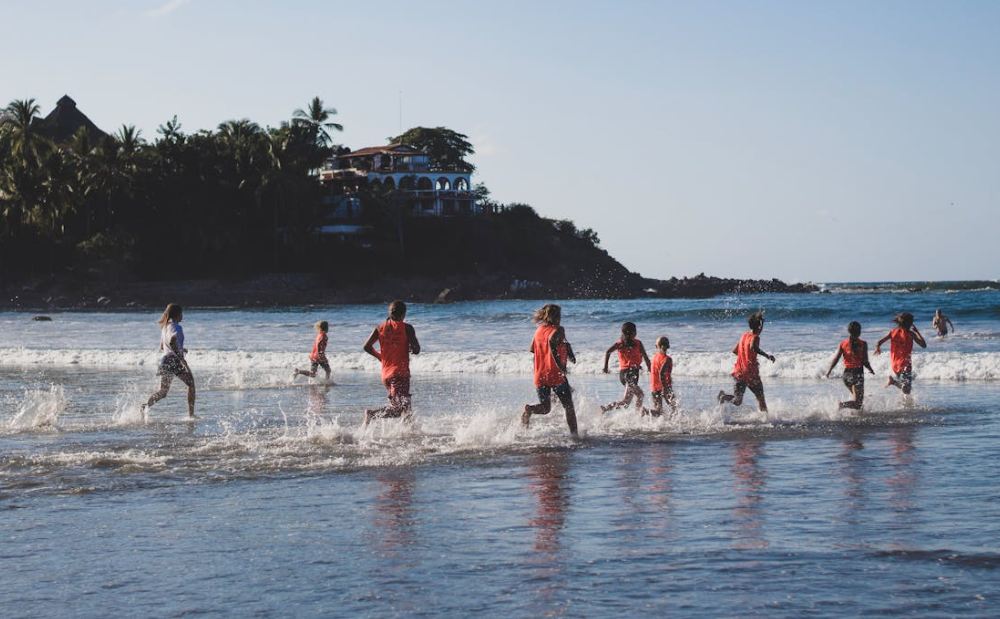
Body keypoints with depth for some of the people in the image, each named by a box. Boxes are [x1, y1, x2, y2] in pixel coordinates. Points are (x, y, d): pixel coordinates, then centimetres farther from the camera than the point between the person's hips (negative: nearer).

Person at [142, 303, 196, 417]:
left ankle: (146, 405, -20)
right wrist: (182, 359, -26)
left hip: (165, 359, 7)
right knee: (191, 384, 11)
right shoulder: (176, 327, -9)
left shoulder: (164, 327, 17)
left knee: (163, 392, 8)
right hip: (175, 360, -7)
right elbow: (172, 342, -27)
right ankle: (191, 415, 8)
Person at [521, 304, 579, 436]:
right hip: (556, 375, -5)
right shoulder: (558, 330, -8)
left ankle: (529, 409, -16)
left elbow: (532, 349, 21)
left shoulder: (539, 330, 11)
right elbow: (551, 342, -29)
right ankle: (574, 434, 8)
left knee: (545, 407, 15)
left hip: (540, 376, 5)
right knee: (568, 407, 10)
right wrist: (560, 365, -28)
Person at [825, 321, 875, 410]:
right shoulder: (863, 344, -5)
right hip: (858, 372, -5)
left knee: (858, 398, 25)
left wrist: (829, 371, 8)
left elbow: (836, 359, -3)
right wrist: (871, 370, 11)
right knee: (858, 402, -6)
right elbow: (865, 362, -8)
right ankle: (840, 405, -25)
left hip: (847, 373, 5)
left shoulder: (842, 344, 3)